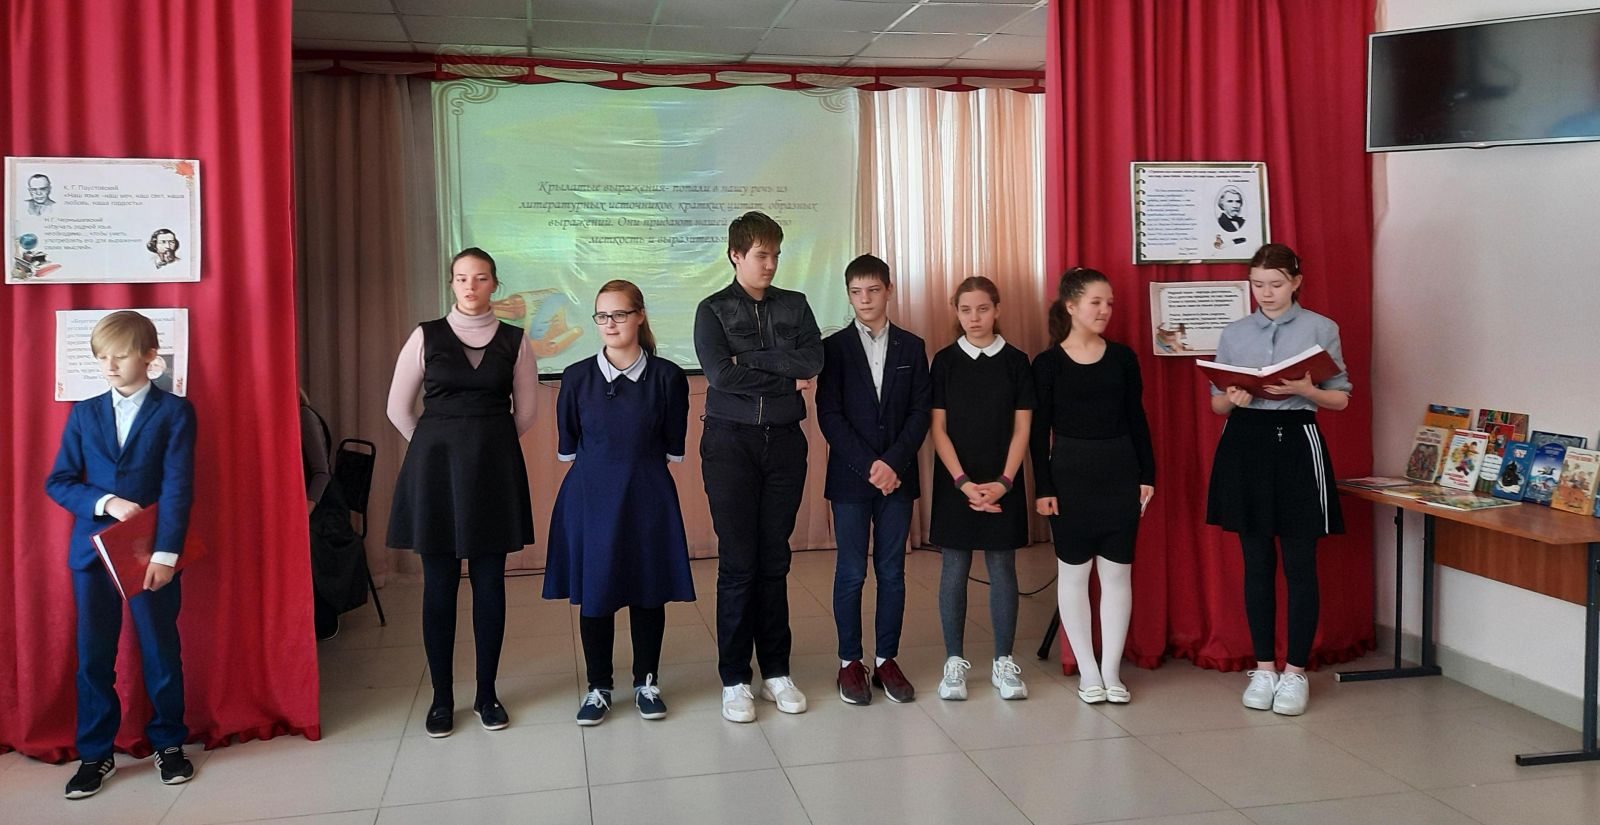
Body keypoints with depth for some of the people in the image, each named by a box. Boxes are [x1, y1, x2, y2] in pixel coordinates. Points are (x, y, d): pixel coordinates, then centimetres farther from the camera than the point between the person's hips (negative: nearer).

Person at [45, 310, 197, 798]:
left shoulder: (174, 412, -3)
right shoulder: (83, 415, 9)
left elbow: (178, 487, -10)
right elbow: (58, 482, 5)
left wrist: (166, 553, -17)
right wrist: (105, 502, -13)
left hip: (154, 553, -3)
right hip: (92, 551, 3)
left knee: (161, 651, 6)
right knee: (93, 656, 7)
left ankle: (169, 743, 22)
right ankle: (95, 753, 20)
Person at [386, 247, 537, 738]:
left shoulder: (514, 342, 4)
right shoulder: (426, 337, 2)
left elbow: (525, 413, 10)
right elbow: (398, 408, 7)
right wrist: (439, 447, 10)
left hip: (493, 469, 1)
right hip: (435, 468, 0)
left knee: (489, 582, 5)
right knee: (439, 583, 3)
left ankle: (486, 693, 17)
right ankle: (441, 697, 15)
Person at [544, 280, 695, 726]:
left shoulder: (667, 377, -4)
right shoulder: (577, 377, -2)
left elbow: (673, 449, 4)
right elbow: (568, 447, 7)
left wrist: (637, 469, 4)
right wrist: (605, 471, 6)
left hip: (647, 497, 0)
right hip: (591, 499, 1)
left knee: (648, 591, 8)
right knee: (593, 593, 5)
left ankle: (647, 682, 26)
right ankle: (599, 687, 22)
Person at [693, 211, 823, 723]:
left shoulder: (795, 305, 11)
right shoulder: (713, 310, 2)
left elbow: (813, 362, -7)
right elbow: (719, 373, -14)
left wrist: (751, 361, -12)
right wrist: (786, 373, -7)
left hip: (784, 441, 3)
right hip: (731, 441, -2)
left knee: (775, 560, 8)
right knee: (738, 563, -1)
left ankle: (776, 671, 18)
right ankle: (735, 679, 9)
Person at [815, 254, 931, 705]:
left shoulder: (912, 347, 8)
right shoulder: (834, 347, 1)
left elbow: (920, 412, 2)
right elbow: (829, 416, -5)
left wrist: (893, 462, -11)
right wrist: (868, 466, -13)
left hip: (897, 476, 2)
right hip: (851, 477, -2)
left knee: (892, 573, 7)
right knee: (851, 573, 3)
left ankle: (887, 660, 17)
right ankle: (850, 662, 13)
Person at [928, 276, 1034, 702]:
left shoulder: (1015, 361, 2)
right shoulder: (945, 361, 2)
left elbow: (1021, 429, 0)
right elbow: (939, 428, -1)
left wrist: (1003, 482, -10)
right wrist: (963, 482, -11)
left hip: (1002, 483, 0)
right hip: (954, 482, 0)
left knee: (1002, 568, 5)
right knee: (954, 570, 3)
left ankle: (1003, 662, 14)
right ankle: (954, 662, 13)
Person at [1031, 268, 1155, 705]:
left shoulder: (1123, 357, 4)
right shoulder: (1048, 363, -3)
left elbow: (1137, 419, 7)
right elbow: (1039, 430, -3)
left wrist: (1147, 475, 3)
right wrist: (1043, 488, -7)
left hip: (1120, 473, 2)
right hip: (1070, 473, -2)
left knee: (1117, 571, 6)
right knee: (1074, 571, 5)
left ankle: (1111, 670, 16)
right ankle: (1088, 671, 16)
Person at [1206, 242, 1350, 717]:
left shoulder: (1320, 329, 2)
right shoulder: (1234, 334, 9)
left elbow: (1341, 399, 3)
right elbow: (1216, 403, 11)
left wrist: (1306, 389, -16)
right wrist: (1234, 398, -12)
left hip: (1296, 442, -2)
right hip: (1245, 443, 2)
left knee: (1299, 565, 0)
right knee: (1257, 563, 8)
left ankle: (1295, 672, 12)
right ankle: (1263, 668, 18)